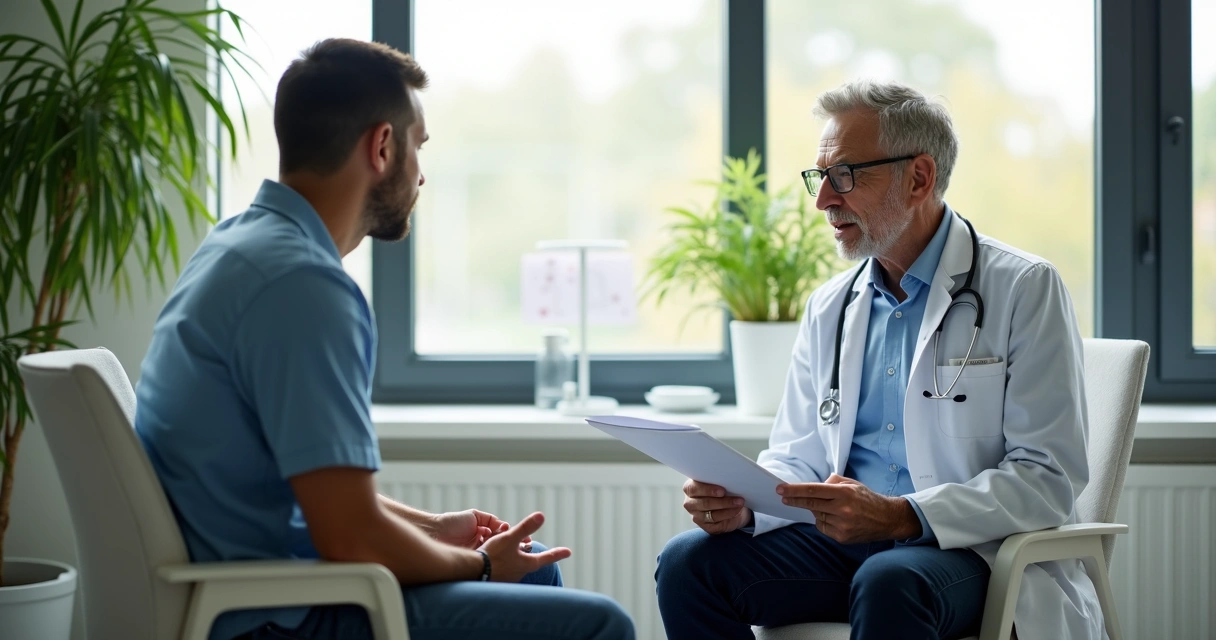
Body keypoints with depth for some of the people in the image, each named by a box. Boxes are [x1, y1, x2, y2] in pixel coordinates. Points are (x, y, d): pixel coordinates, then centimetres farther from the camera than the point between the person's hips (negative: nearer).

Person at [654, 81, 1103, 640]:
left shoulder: (1026, 289, -4)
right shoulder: (828, 307, 15)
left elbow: (1048, 479, -11)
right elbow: (795, 460, 16)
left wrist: (899, 516, -23)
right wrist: (742, 503, -9)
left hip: (974, 551, -5)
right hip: (844, 544, 5)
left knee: (888, 582, -38)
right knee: (690, 561, -18)